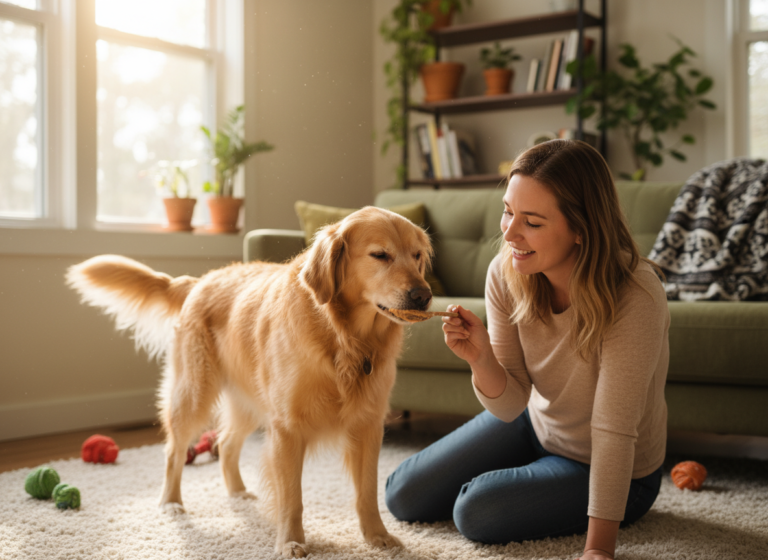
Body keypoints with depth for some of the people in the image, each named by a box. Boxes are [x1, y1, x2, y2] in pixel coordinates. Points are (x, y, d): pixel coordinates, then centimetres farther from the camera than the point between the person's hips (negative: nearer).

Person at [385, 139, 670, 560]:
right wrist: (481, 359, -35)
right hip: (535, 426, 5)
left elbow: (613, 433, -32)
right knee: (403, 498, 9)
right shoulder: (506, 273, -20)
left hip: (614, 470, -5)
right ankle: (533, 474, 30)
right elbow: (511, 405, -14)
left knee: (476, 512, -20)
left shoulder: (633, 299, -36)